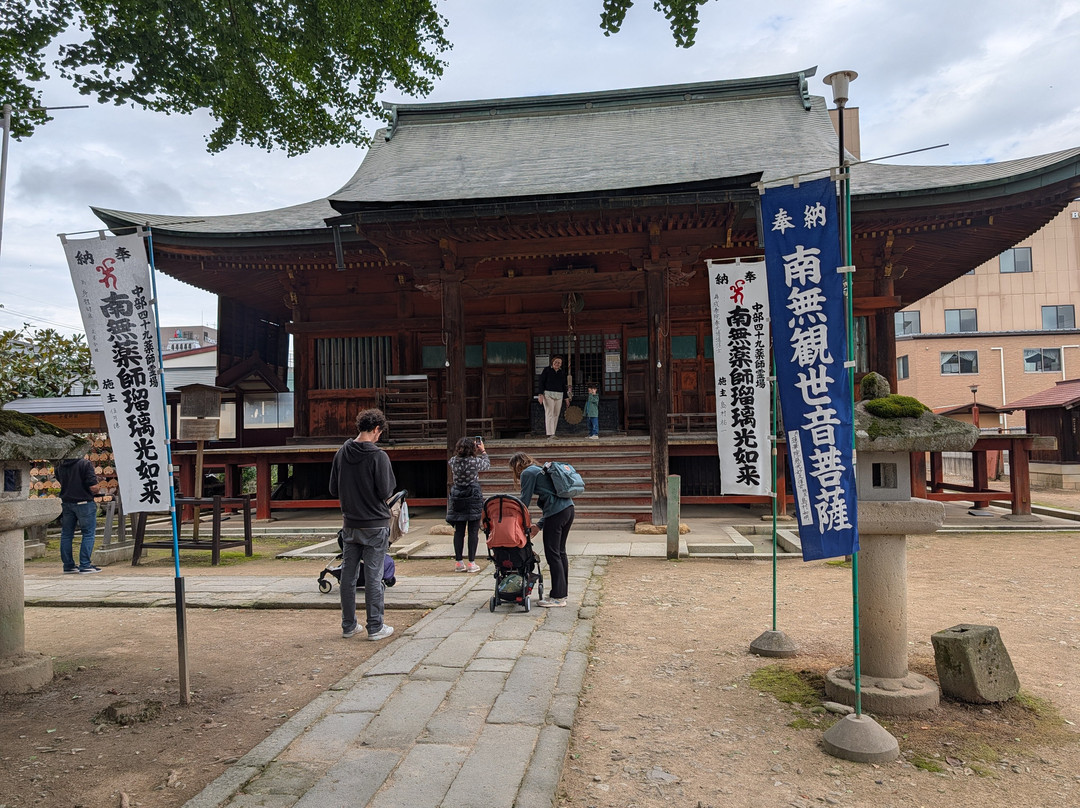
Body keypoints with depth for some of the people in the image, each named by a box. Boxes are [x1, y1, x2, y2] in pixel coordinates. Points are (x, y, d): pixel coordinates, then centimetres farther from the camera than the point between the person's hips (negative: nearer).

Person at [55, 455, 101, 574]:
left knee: (66, 534, 13)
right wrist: (98, 488, 2)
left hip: (66, 502, 6)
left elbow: (61, 483, 18)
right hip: (83, 502, -6)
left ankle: (68, 565, 20)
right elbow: (93, 487, -18)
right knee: (88, 533, 2)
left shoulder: (60, 466, 5)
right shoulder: (85, 464, -14)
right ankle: (85, 565, 1)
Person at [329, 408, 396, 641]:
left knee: (348, 575, 12)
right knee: (373, 577, 2)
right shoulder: (378, 456, -15)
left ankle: (348, 625, 22)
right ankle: (375, 627, 9)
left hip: (350, 524, 5)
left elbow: (333, 490, 6)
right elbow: (385, 491, -17)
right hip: (375, 525, -5)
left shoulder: (341, 453, 2)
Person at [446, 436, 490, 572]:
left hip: (457, 498, 4)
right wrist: (483, 451, 23)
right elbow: (487, 465, 10)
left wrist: (478, 452, 22)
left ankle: (458, 562, 13)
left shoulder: (453, 461, 0)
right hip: (473, 498, -4)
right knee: (473, 531, 2)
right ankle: (471, 563, 3)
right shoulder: (475, 461, -11)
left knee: (459, 531, 9)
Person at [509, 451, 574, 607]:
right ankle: (562, 591, 23)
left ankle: (558, 597, -2)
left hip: (556, 513, -9)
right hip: (569, 508, 9)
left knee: (552, 554, -4)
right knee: (560, 552, 16)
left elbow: (524, 501, -2)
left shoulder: (527, 473, 0)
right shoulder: (540, 470, 26)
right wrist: (539, 525, 20)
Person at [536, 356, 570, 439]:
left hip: (559, 395, 5)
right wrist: (540, 394, -13)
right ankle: (550, 434, -18)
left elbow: (564, 385, 18)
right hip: (548, 394, -4)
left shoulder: (562, 372, 13)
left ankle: (552, 433, 5)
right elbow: (541, 382, -2)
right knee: (549, 414, -12)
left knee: (556, 415, 1)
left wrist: (566, 397, 14)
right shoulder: (547, 370, 1)